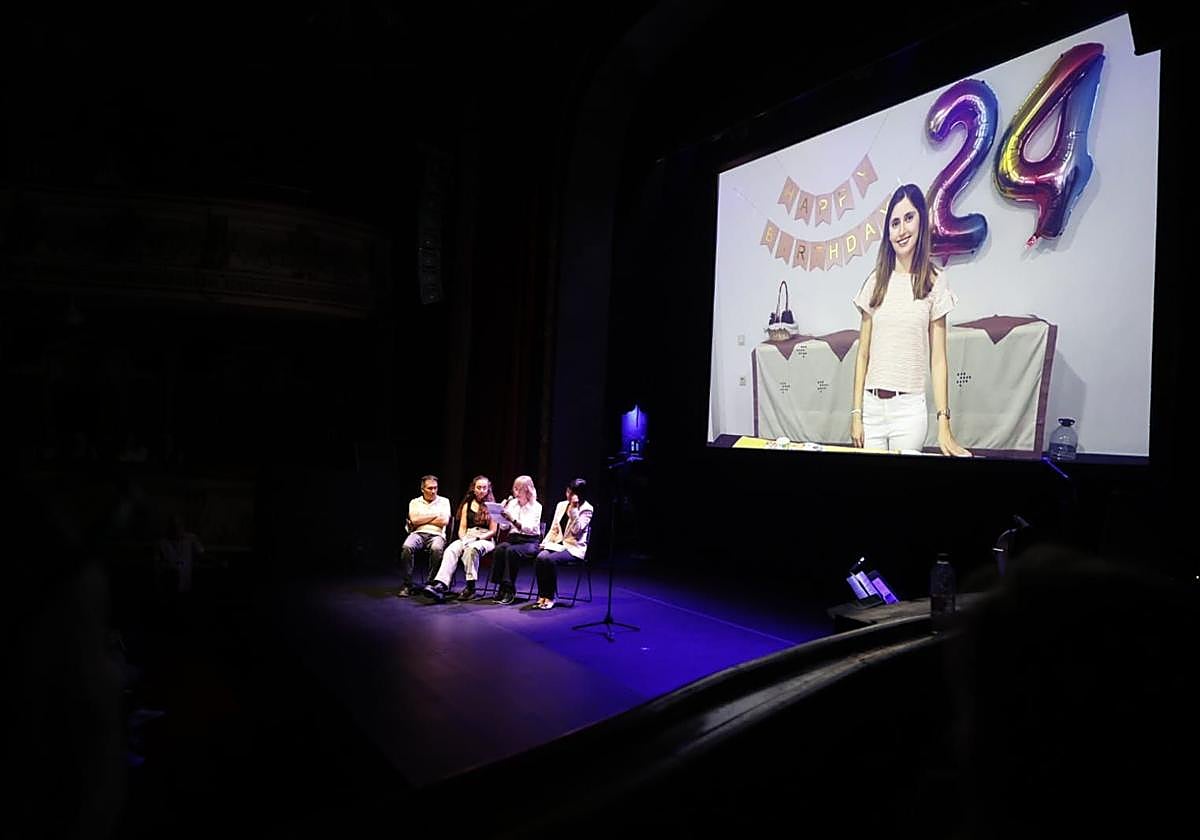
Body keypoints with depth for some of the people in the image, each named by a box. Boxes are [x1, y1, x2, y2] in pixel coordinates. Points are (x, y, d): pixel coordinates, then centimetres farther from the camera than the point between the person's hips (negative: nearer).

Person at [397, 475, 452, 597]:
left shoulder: (444, 501, 15)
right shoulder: (415, 502, 17)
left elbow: (444, 521, -1)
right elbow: (414, 520, -1)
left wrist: (422, 520, 1)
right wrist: (435, 515, 2)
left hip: (437, 534, -1)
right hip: (418, 533, 1)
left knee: (437, 549, -38)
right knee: (407, 547, -34)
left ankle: (431, 583, -26)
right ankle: (407, 584, -25)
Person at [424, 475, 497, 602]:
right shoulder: (467, 505, 18)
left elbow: (493, 531, 1)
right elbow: (462, 529, 14)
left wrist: (477, 538, -13)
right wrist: (464, 539, -8)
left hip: (486, 540, -3)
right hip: (467, 538, 3)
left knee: (472, 548, -38)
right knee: (451, 550, -30)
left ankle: (470, 587, -36)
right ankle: (440, 584, -47)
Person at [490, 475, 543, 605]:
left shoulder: (536, 506, -2)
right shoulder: (512, 503, 12)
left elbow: (529, 528, -15)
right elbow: (504, 526, 12)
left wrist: (513, 520, -29)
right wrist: (502, 512, -5)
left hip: (530, 541, -4)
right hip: (513, 538, 4)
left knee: (511, 551, -34)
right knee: (499, 549, -29)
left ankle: (509, 589, -26)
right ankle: (501, 586, -23)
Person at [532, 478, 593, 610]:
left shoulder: (586, 509, -3)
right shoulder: (561, 505, 14)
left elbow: (577, 530, -16)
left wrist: (573, 509, -20)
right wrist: (545, 543, 2)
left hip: (574, 548, -5)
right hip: (557, 543, 5)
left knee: (550, 559, -33)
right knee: (540, 557, -27)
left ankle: (550, 598, -21)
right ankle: (542, 596, -21)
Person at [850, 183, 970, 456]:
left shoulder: (933, 283, 0)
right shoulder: (876, 282, 7)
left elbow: (938, 360, -2)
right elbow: (863, 354, 7)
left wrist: (944, 426, -8)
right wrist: (856, 413, 2)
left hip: (909, 408, -2)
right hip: (871, 405, 2)